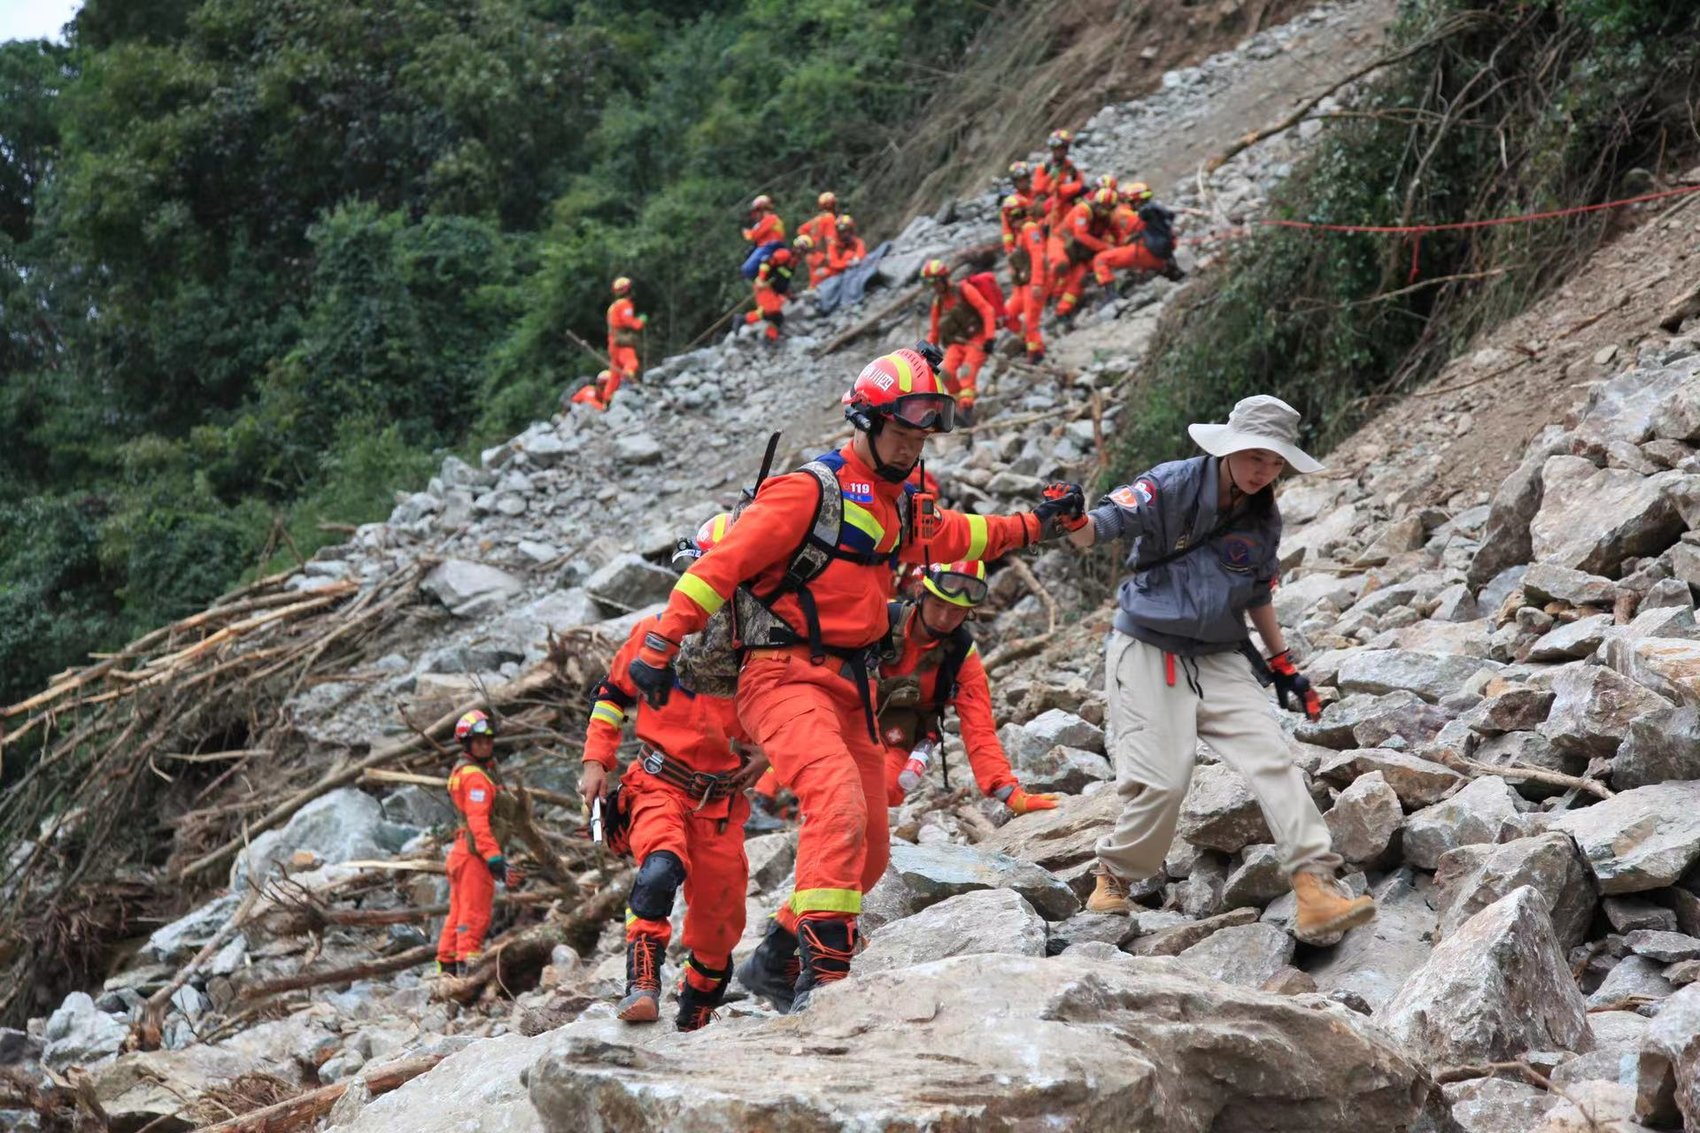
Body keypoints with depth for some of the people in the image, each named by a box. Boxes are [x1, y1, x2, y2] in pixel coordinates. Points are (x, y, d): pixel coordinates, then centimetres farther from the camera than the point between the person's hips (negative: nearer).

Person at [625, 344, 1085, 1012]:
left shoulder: (897, 509, 17)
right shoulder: (810, 491, -10)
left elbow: (955, 536, 38)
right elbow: (722, 563, -16)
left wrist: (1034, 525, 36)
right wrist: (661, 644, -22)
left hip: (851, 689, 9)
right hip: (787, 678, -9)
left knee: (870, 848, 9)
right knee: (839, 806, -29)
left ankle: (775, 961, 24)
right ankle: (823, 971, -31)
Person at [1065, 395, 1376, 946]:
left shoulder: (1265, 519, 6)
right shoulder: (1172, 486, -12)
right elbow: (1098, 529, -20)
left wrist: (1283, 665, 21)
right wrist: (1072, 520, -43)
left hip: (1221, 658, 5)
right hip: (1149, 650, -5)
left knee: (1273, 760, -12)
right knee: (1161, 782, -12)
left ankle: (1316, 889, -15)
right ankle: (1114, 879, 14)